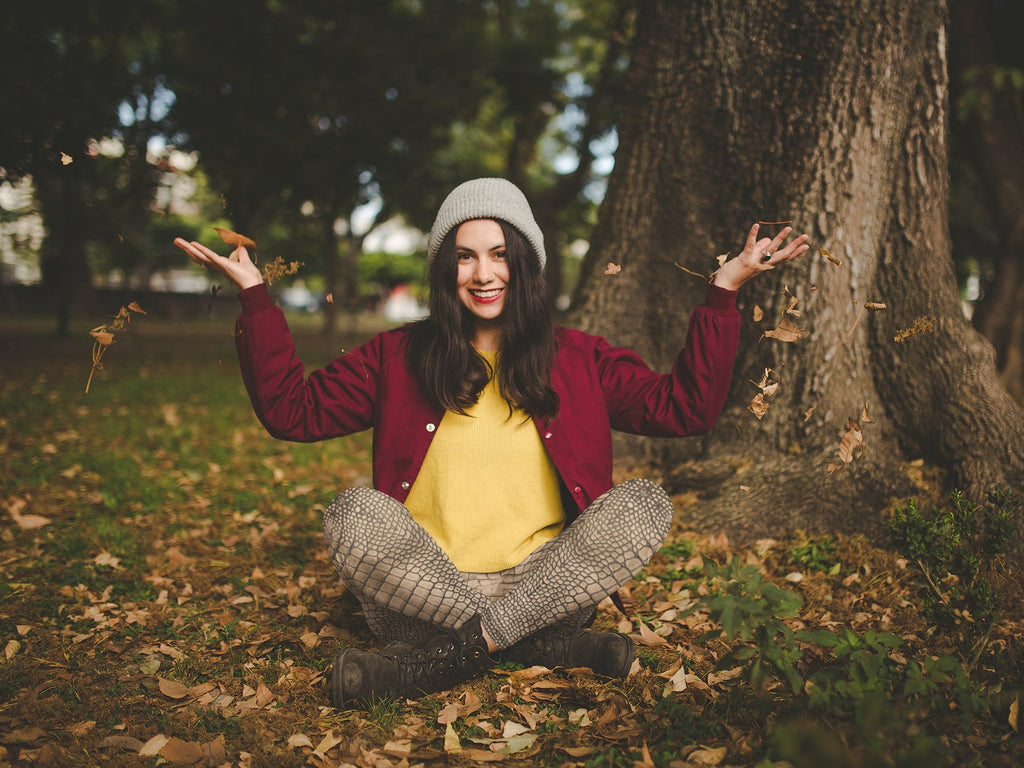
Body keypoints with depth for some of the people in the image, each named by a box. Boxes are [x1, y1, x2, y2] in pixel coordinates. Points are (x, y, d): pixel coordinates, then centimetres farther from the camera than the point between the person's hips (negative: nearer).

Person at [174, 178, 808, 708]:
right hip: (422, 597, -1)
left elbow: (685, 407, 5)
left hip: (544, 585, 1)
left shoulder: (578, 359, 12)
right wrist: (255, 293, 1)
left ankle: (434, 662, -26)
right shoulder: (397, 357, 11)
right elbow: (293, 408, 4)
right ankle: (544, 646, -24)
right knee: (354, 513, -28)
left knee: (646, 503, -23)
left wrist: (724, 291, 2)